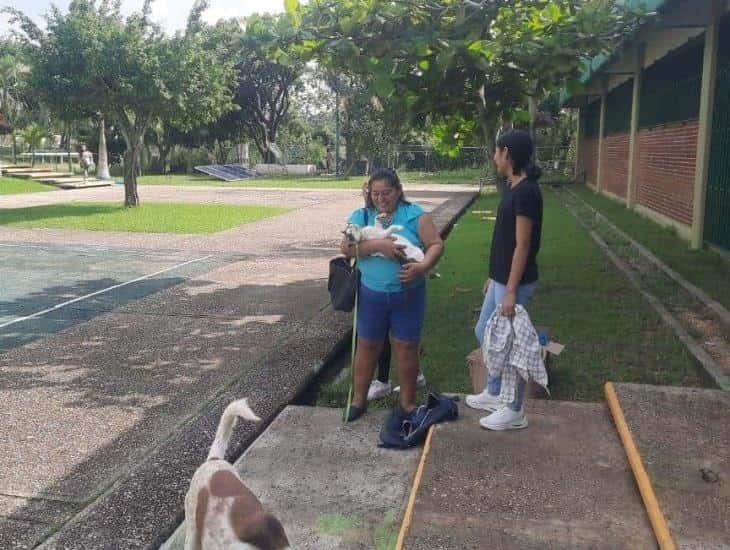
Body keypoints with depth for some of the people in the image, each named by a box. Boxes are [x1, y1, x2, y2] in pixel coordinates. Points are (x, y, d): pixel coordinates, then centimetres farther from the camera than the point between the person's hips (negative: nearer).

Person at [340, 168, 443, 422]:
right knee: (367, 346, 12)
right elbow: (346, 247, -9)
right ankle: (359, 399, 26)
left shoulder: (415, 215, -3)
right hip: (371, 295, 2)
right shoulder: (360, 216, 3)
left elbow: (436, 244, -6)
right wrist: (377, 244, -23)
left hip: (408, 295, -1)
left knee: (406, 347, 7)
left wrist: (423, 266, -25)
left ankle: (407, 402, 23)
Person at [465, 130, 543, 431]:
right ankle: (494, 393, 36)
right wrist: (493, 278, 21)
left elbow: (522, 246, -22)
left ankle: (515, 411, 17)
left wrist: (511, 291, -21)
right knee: (484, 332, 20)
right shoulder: (513, 188, 10)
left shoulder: (526, 192, -20)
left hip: (514, 282, -10)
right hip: (501, 278, 10)